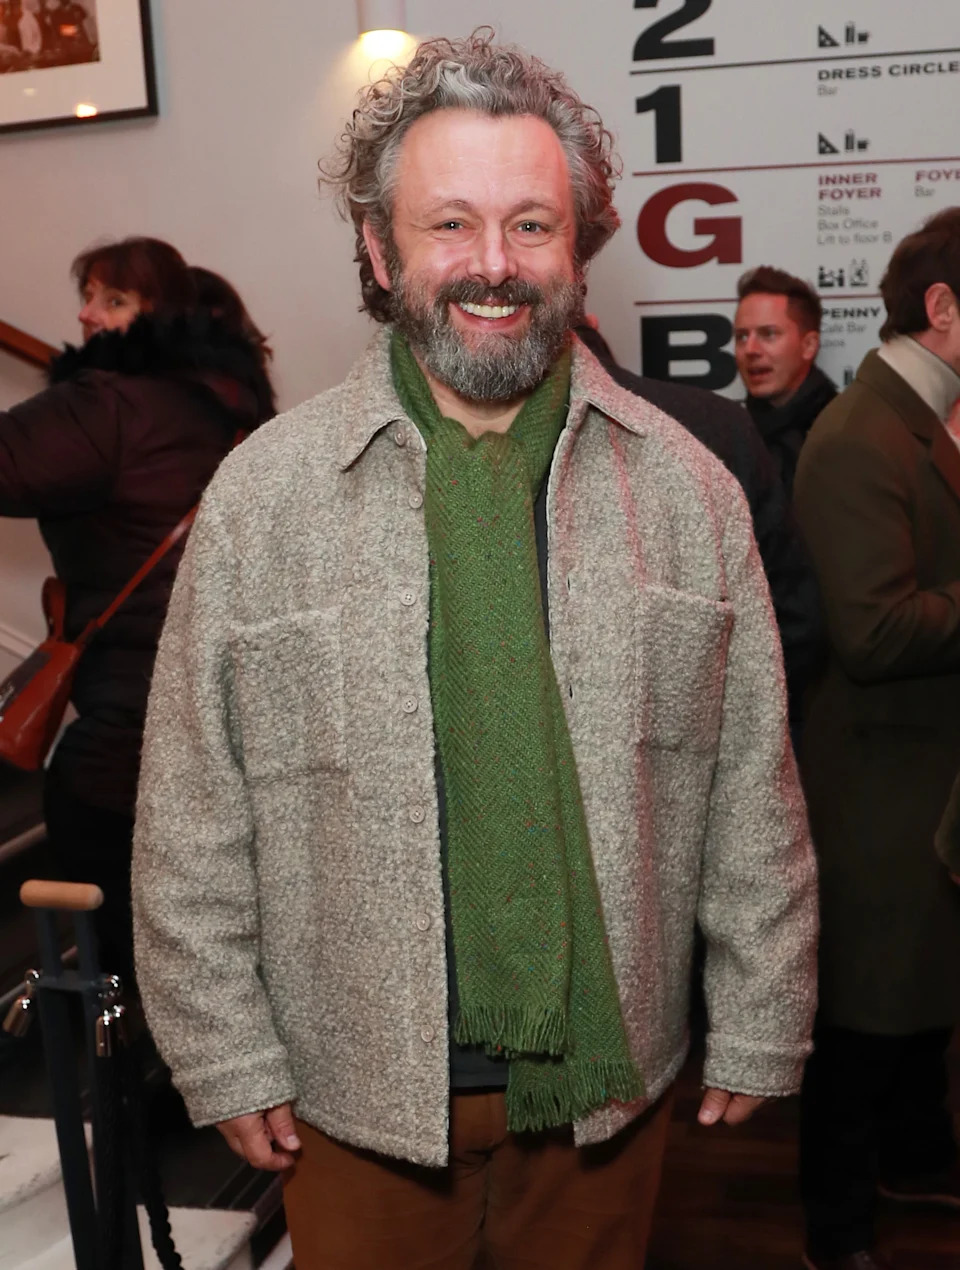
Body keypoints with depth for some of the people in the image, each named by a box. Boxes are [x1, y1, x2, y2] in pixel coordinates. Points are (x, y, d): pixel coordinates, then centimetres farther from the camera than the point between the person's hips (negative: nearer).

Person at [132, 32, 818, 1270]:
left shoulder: (687, 487, -3)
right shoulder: (261, 494, -8)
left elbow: (753, 791, 1)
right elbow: (192, 821, -5)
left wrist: (757, 1031, 2)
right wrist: (228, 1059, -4)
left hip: (609, 1076, 2)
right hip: (359, 1085, -1)